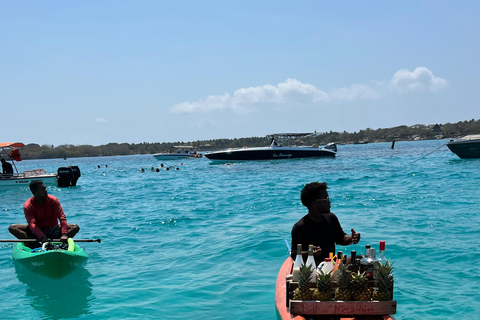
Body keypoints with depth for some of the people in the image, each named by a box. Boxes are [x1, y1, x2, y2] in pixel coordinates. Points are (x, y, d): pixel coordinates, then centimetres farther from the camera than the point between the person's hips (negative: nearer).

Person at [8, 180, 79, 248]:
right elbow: (32, 224, -27)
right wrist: (42, 237, -45)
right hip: (36, 231, 0)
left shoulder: (53, 200, -8)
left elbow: (62, 217, -18)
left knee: (75, 227, -21)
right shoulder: (28, 205, -13)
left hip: (53, 230, 1)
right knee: (12, 228, -22)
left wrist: (64, 234, -35)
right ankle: (35, 245, -37)